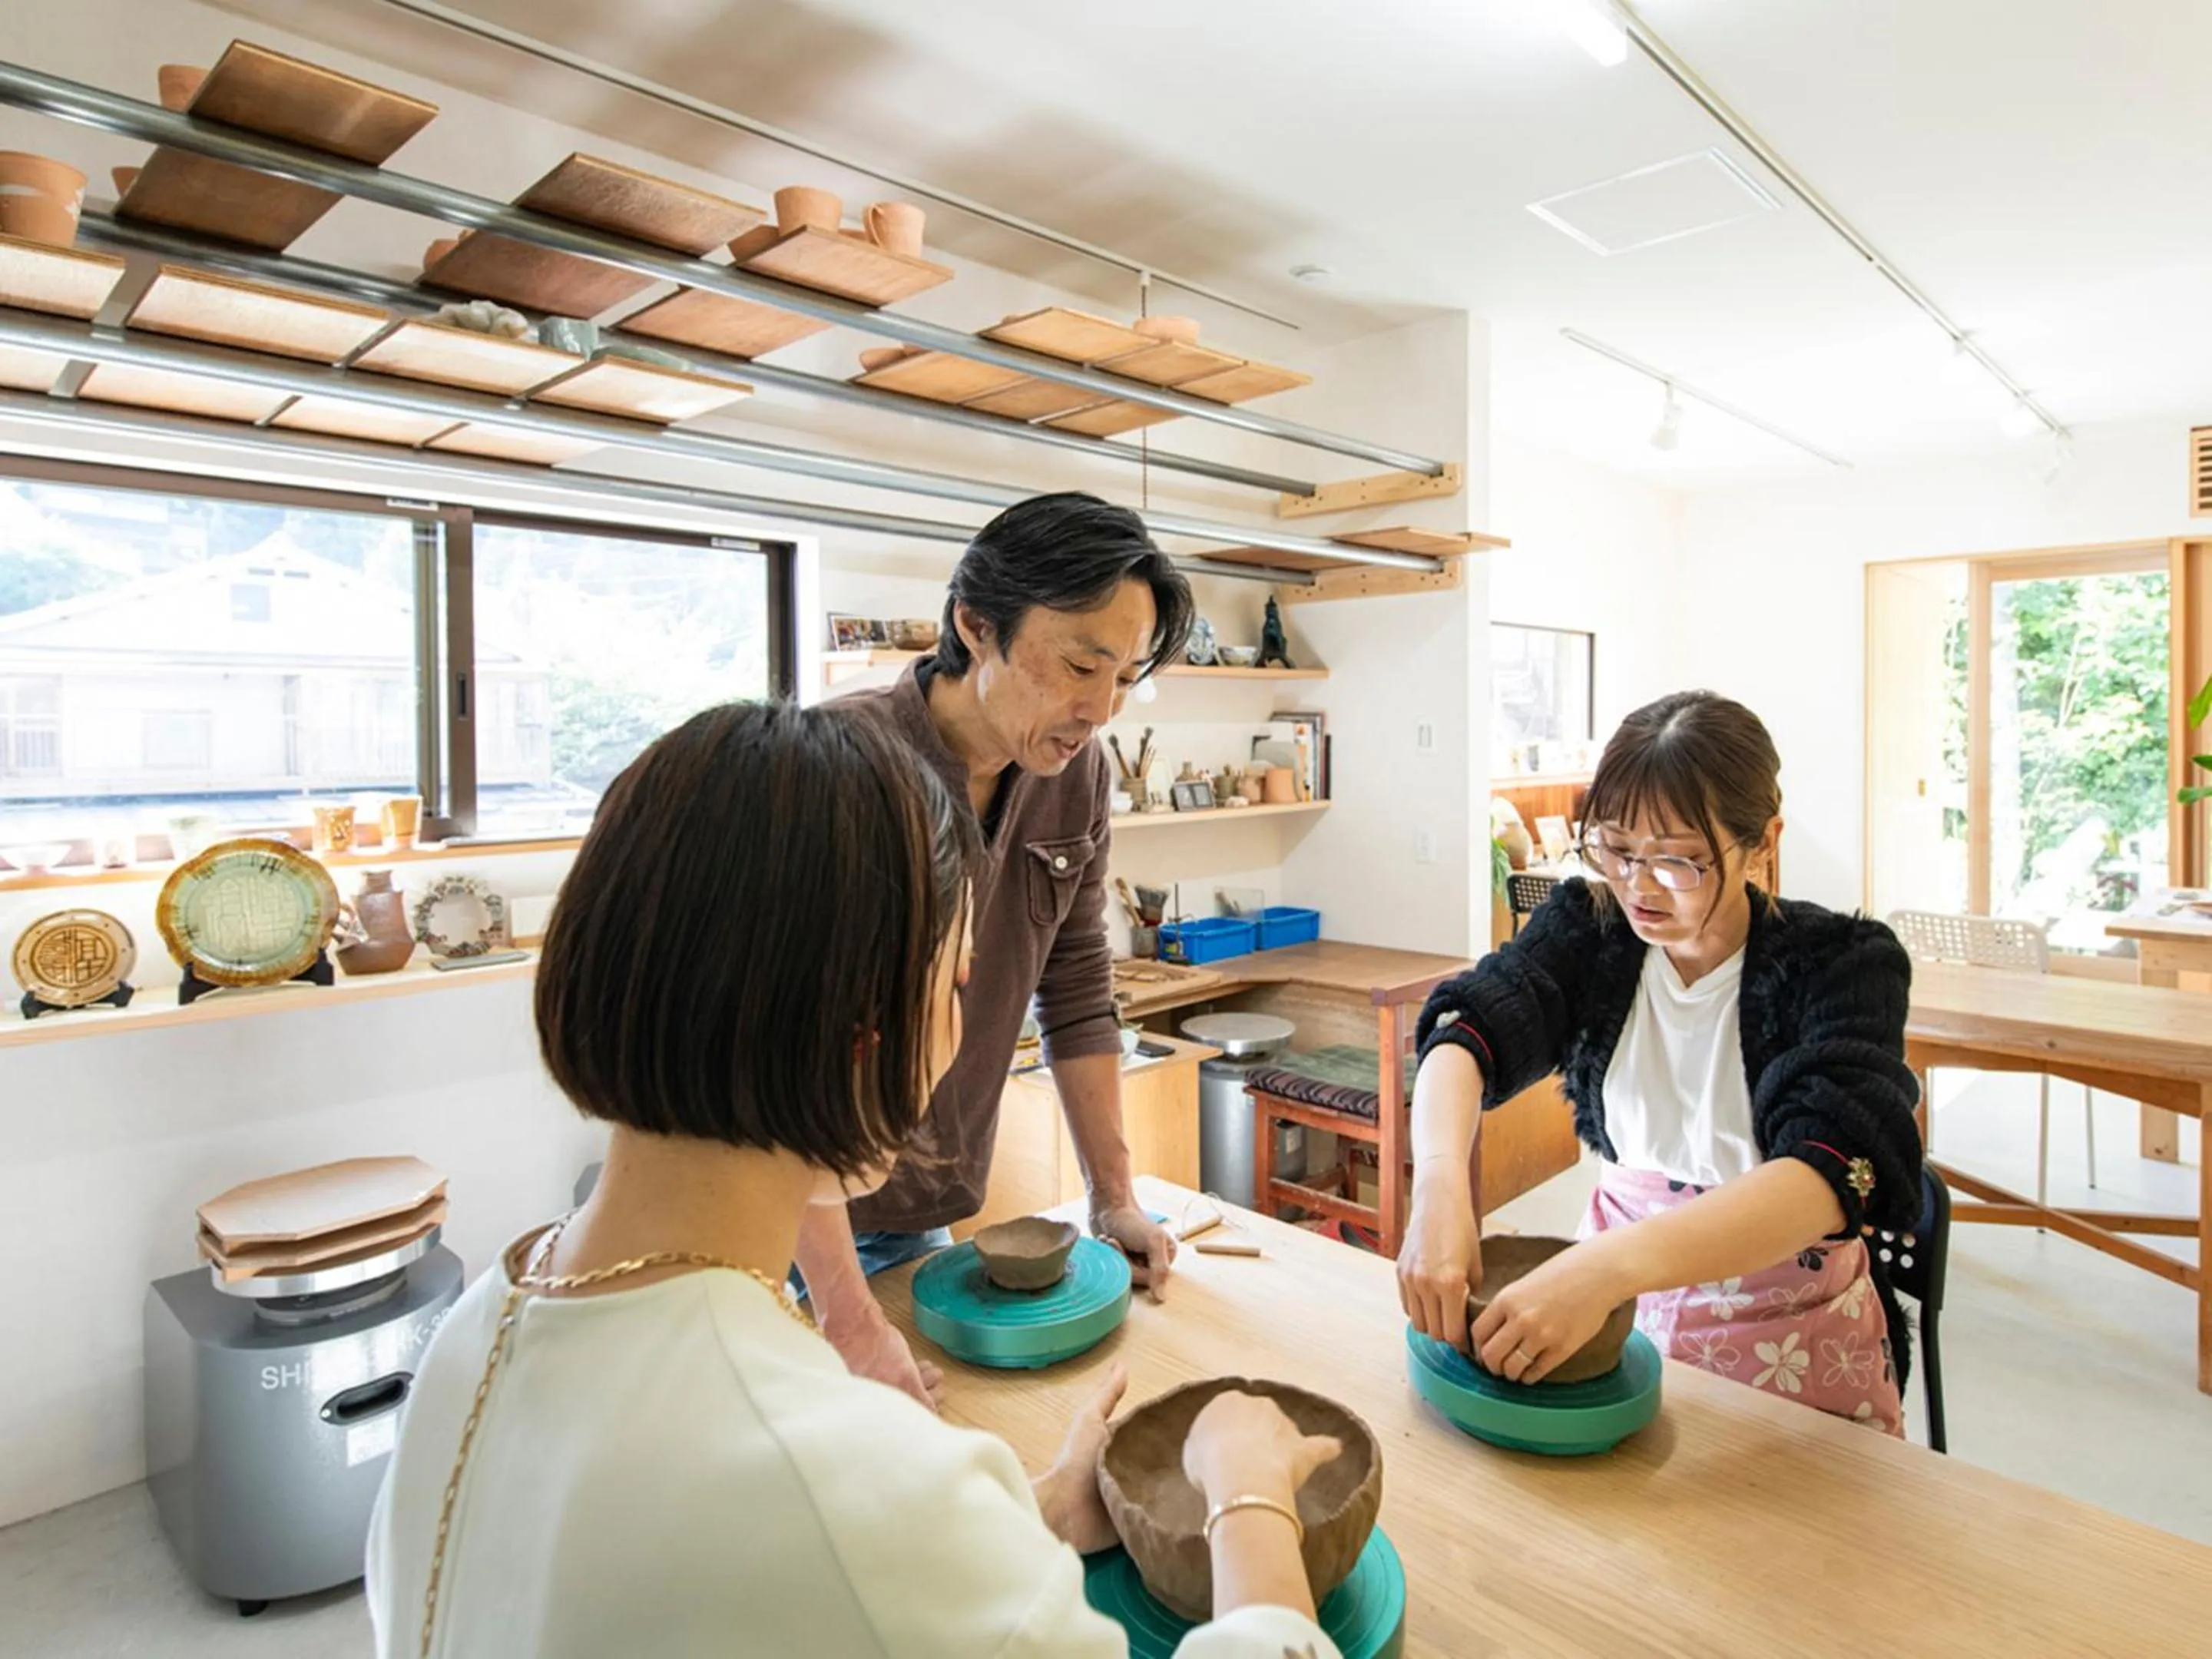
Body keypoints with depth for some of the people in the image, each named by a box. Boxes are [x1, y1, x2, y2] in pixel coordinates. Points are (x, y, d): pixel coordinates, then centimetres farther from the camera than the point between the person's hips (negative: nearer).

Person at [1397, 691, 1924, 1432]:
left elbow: (1836, 1171, -30)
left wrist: (1612, 1264, -45)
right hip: (1614, 1294, 2)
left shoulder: (1838, 964, -15)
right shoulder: (1586, 924, -6)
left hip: (1790, 1338, -1)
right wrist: (1440, 1188, -40)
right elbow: (1466, 1032, -19)